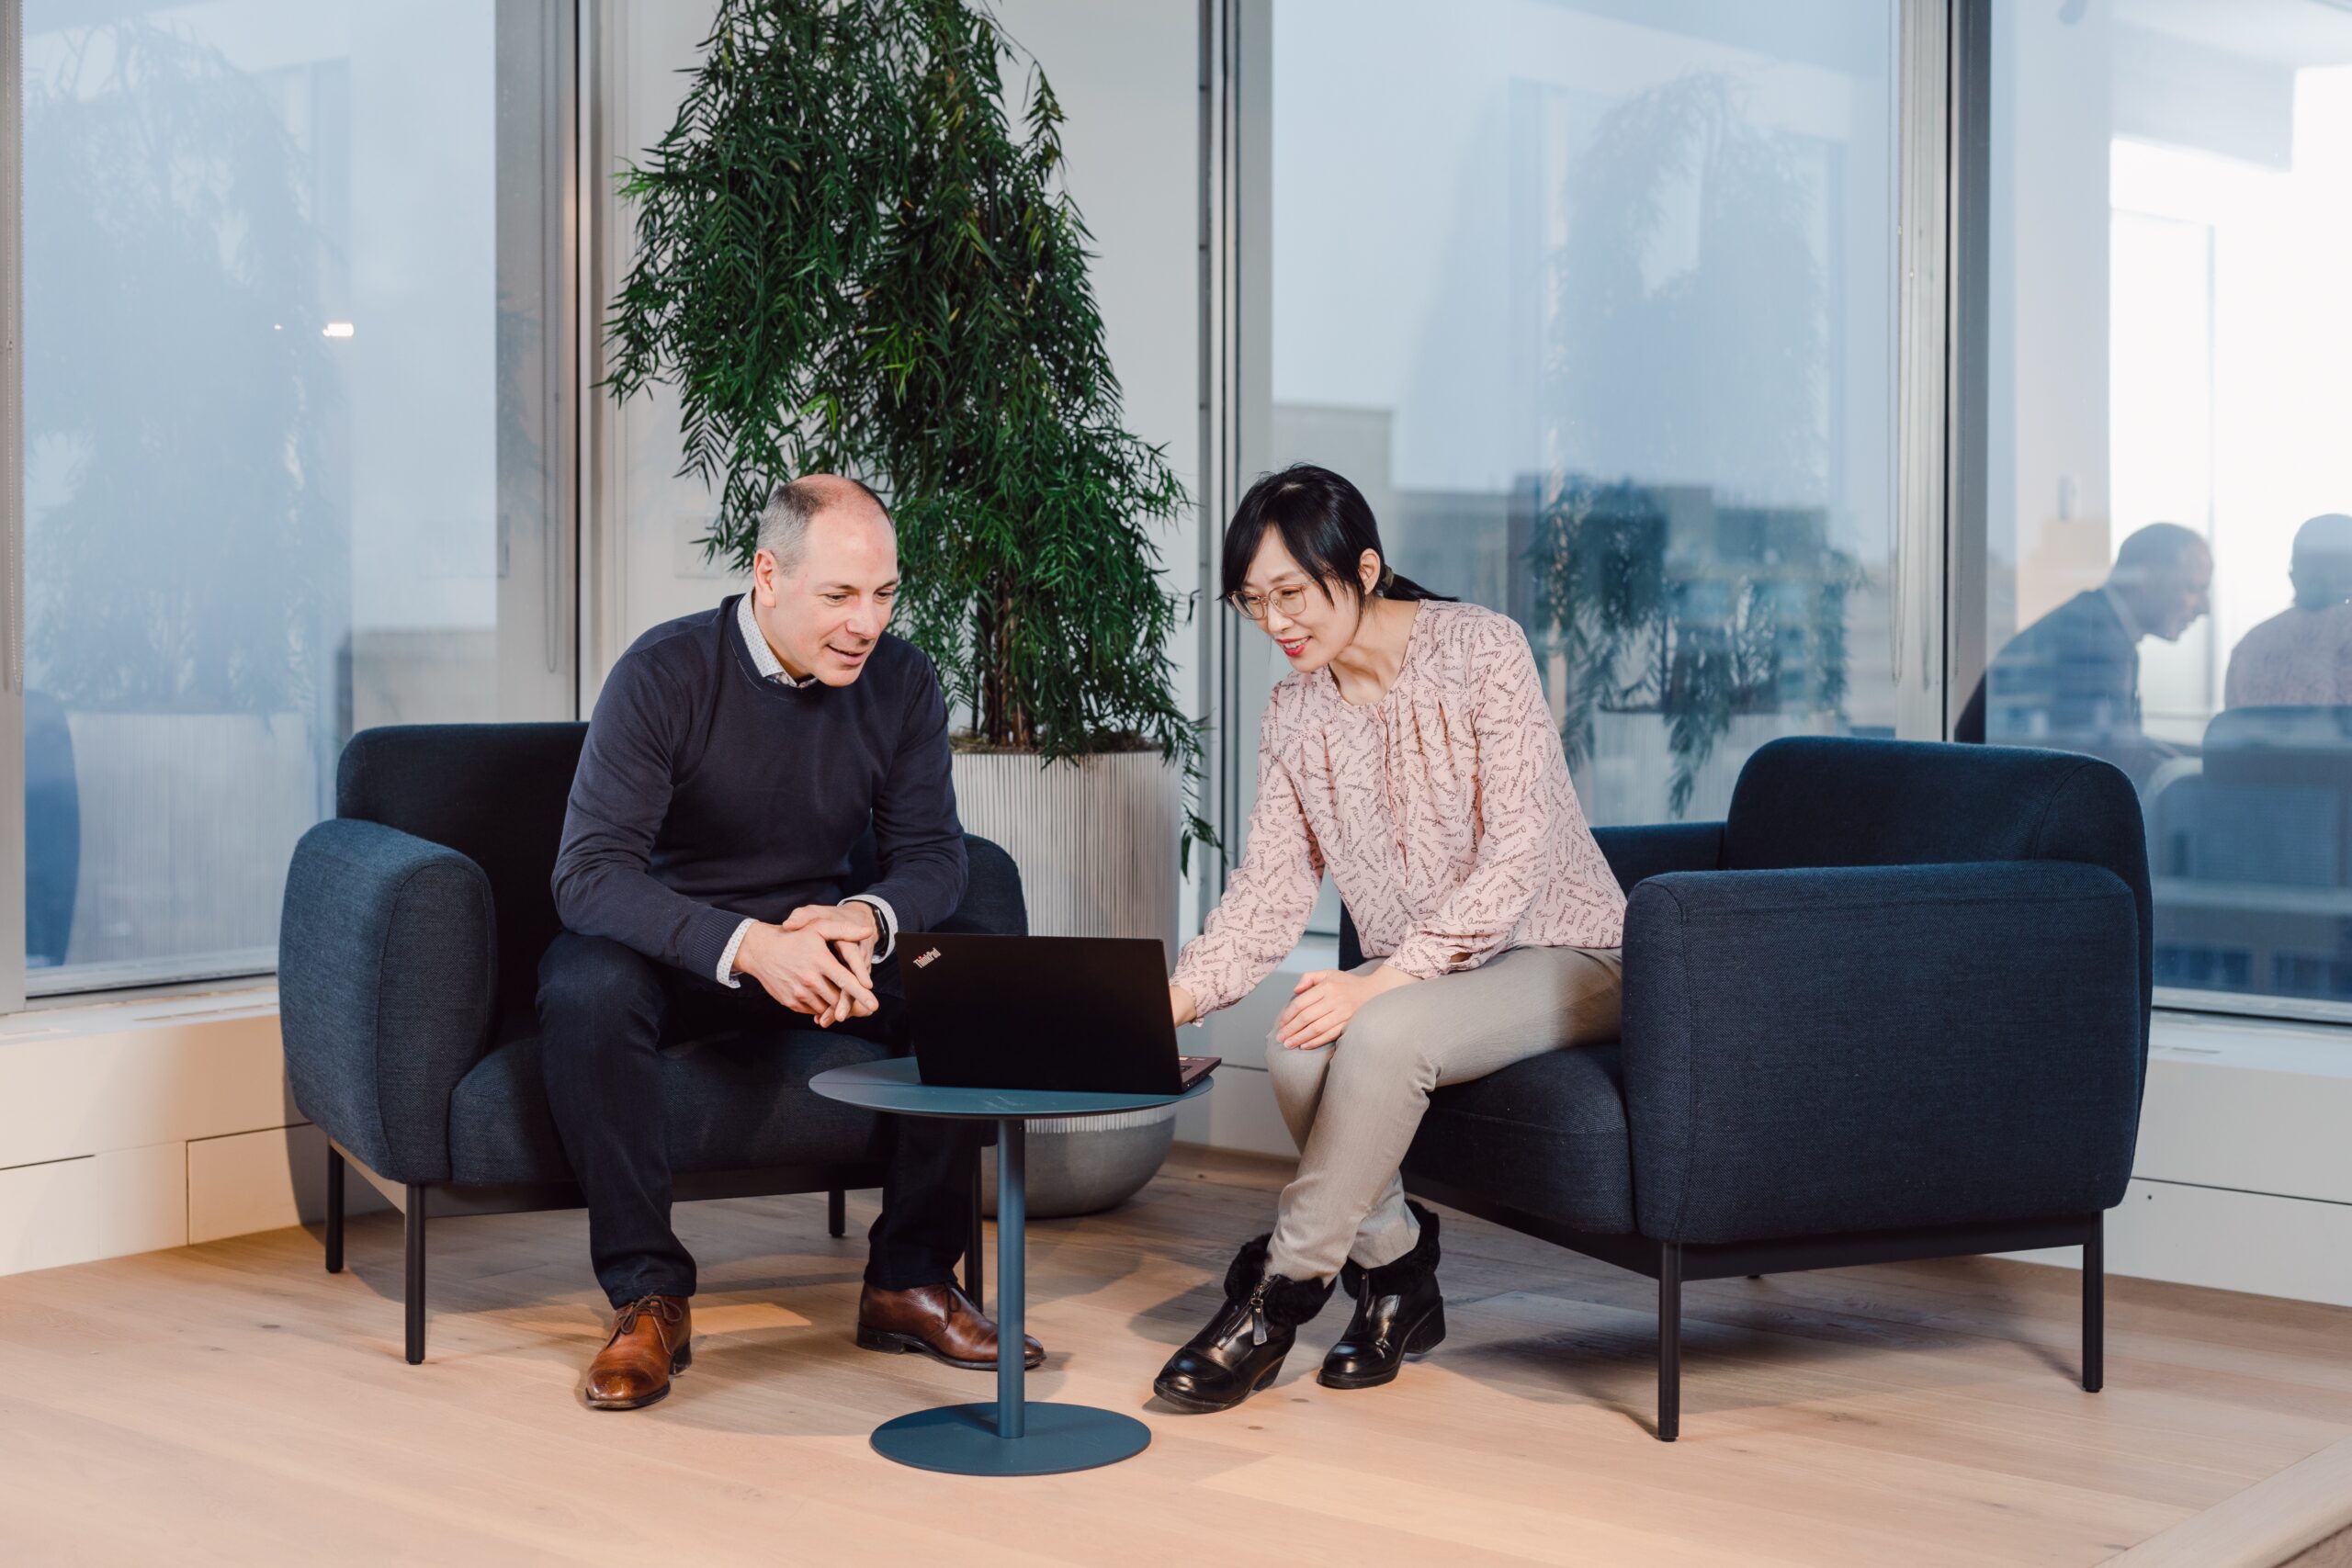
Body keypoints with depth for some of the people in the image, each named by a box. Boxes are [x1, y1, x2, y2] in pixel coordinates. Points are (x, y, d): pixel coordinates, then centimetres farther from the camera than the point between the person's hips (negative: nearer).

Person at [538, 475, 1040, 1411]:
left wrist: (868, 921, -26)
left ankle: (909, 1281, -8)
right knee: (585, 987, -37)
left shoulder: (900, 682, -5)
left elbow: (933, 854, -1)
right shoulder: (664, 674, -19)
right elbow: (589, 873, -25)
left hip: (815, 945, 4)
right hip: (672, 947, -3)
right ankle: (648, 1293, -23)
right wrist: (745, 945, -40)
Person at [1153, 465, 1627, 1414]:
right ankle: (1395, 1278, -6)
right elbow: (1269, 889, -1)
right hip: (1417, 975, 5)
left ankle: (1278, 1297, -19)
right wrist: (1179, 995, -19)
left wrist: (1383, 980, -28)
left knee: (1381, 1034, -33)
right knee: (1296, 1046, -26)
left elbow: (1518, 855, -21)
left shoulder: (1481, 649, -15)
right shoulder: (1295, 714, 3)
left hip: (1561, 955, -5)